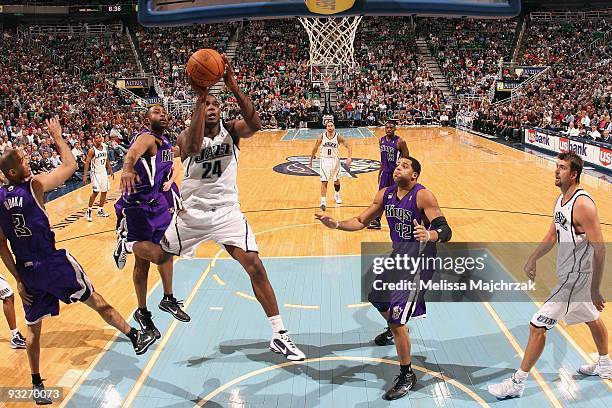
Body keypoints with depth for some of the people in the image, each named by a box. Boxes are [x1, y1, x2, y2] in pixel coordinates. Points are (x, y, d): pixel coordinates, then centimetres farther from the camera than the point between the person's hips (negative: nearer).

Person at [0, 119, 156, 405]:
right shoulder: (34, 185, -13)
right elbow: (70, 165, -3)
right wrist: (57, 137, 9)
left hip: (27, 270, 5)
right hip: (54, 263, -5)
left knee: (33, 327, 17)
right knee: (96, 301, 11)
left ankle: (36, 385, 27)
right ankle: (136, 337, 18)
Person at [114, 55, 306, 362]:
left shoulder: (231, 130, -3)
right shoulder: (187, 136, -8)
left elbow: (255, 124, -27)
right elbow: (194, 146, -35)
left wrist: (232, 85, -35)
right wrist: (200, 98, -36)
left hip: (228, 212, 1)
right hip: (193, 213, 0)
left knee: (254, 266, -13)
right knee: (161, 256, 17)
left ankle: (279, 335, -5)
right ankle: (127, 244, 54)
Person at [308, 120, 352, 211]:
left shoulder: (338, 137, -9)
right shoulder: (322, 137, -7)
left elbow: (348, 146, -7)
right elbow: (315, 148, 5)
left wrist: (350, 157, -22)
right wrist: (311, 160, 9)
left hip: (335, 160, 1)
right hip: (325, 160, -1)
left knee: (337, 180, 16)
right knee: (324, 181, -11)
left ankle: (337, 195, 42)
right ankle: (323, 201, -13)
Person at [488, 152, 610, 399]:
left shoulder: (583, 205, -25)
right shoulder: (562, 199, 5)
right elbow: (553, 235, 17)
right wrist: (533, 259, 8)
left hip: (574, 278, -10)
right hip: (569, 275, 10)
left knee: (538, 326, -6)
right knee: (592, 318, 27)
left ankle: (517, 383, 5)